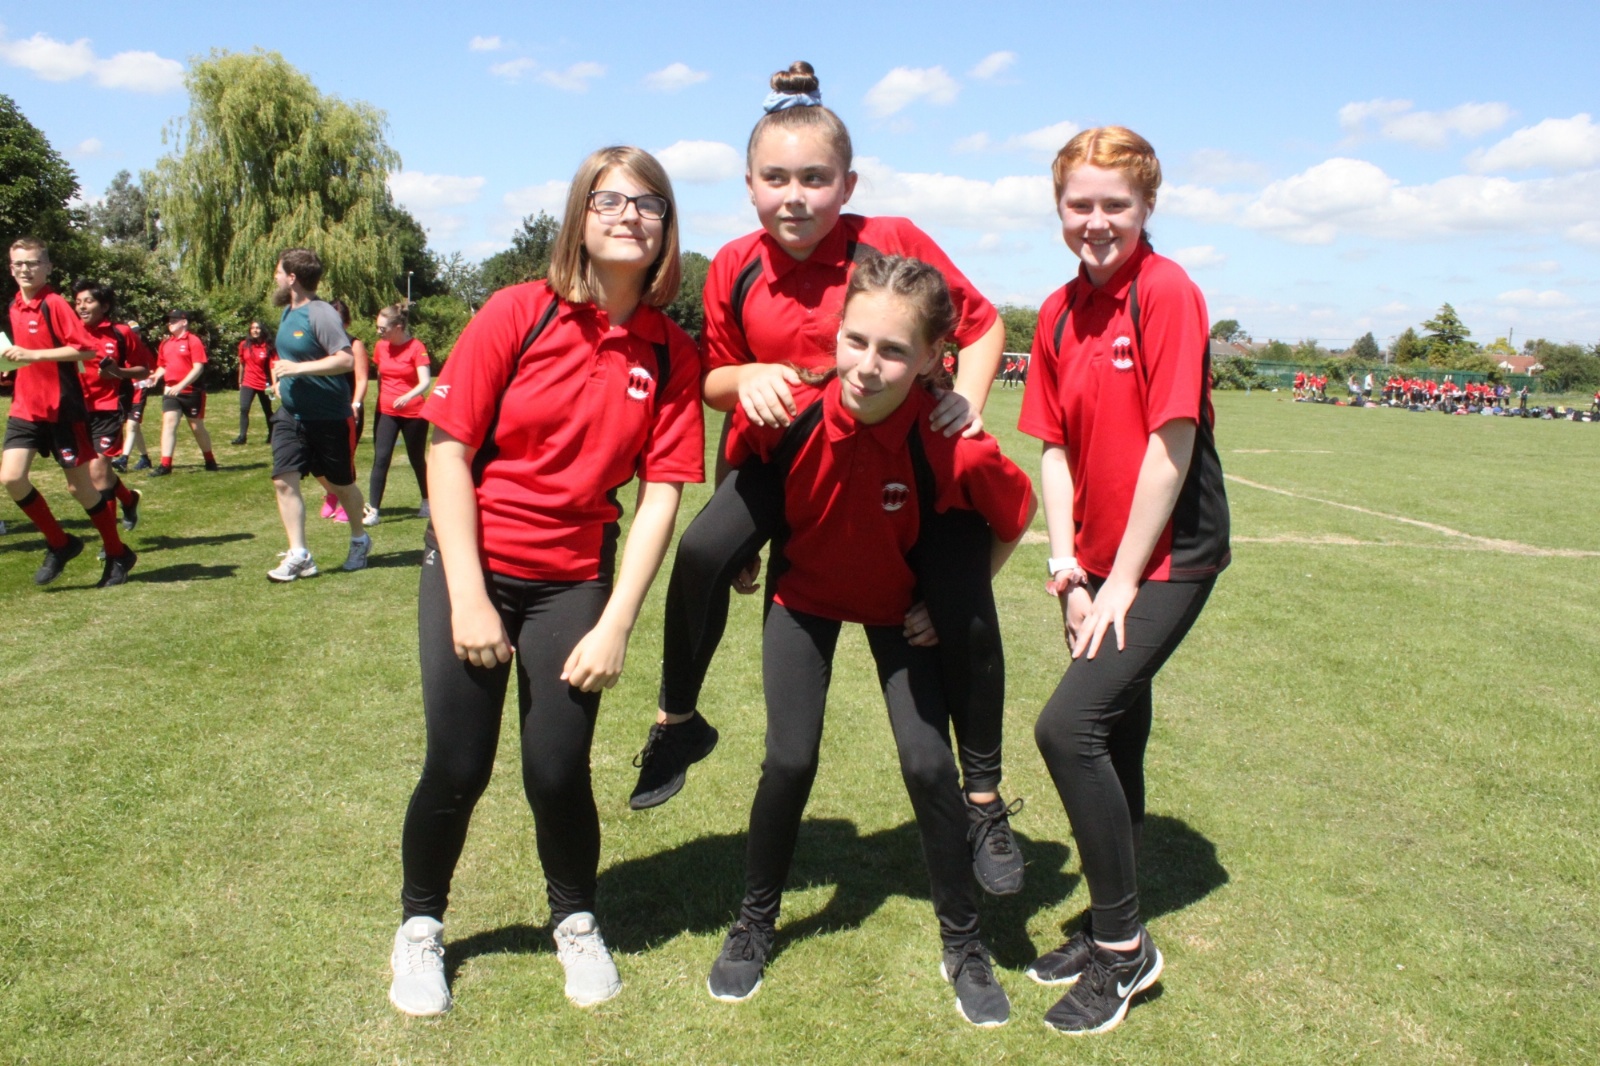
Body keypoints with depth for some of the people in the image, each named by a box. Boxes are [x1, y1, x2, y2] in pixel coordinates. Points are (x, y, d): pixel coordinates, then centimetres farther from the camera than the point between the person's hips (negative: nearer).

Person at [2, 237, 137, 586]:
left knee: (80, 486, 1)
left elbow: (87, 348, -21)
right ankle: (60, 544, 10)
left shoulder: (54, 304, -11)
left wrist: (33, 355, -23)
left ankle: (118, 555, 18)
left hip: (62, 409, -6)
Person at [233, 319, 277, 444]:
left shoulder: (268, 347, -8)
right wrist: (240, 381, 18)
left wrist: (274, 384, -23)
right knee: (244, 409, -12)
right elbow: (242, 364, 12)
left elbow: (272, 366, -13)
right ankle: (242, 436, -11)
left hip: (264, 384, -2)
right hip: (248, 383, 2)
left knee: (268, 411, 11)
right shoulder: (244, 345, 1)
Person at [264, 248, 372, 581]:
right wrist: (280, 378, 16)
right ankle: (298, 555, -1)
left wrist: (298, 368, -28)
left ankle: (359, 541, 32)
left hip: (329, 418, -7)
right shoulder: (288, 312, 9)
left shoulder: (320, 314, -17)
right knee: (284, 481, -5)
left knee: (340, 485, 9)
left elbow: (346, 359, -27)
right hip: (291, 415, 7)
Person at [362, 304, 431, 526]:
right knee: (381, 458, -8)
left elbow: (425, 381, -20)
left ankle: (427, 503, 32)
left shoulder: (416, 347, -11)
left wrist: (408, 396, -37)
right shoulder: (380, 347, 4)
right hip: (387, 413, 3)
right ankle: (372, 511, -10)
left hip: (414, 414, -3)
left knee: (417, 459, 10)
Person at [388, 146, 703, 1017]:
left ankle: (576, 921, 28)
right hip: (472, 563, -1)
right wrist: (468, 598, -13)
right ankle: (420, 925, 29)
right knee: (458, 770, 1)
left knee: (557, 771, -1)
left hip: (575, 578, 1)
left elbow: (661, 493, -7)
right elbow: (449, 451, -10)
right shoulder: (517, 314, -10)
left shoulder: (672, 353, -5)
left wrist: (616, 626, -11)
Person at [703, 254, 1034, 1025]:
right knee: (790, 760, -5)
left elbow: (1016, 515, -12)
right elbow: (738, 478, -6)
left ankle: (964, 947, 18)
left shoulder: (955, 449, -34)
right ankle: (754, 925, 21)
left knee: (928, 765, -5)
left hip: (903, 608, -1)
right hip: (804, 593, 1)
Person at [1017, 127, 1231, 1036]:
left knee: (1068, 727, -16)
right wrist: (1068, 572, -3)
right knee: (1116, 740, 15)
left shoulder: (1168, 292, -14)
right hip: (1101, 563, 7)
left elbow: (1171, 443, -17)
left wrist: (1122, 581, -15)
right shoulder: (1059, 314, 6)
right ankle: (1116, 930, 32)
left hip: (1170, 557, -7)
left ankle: (1123, 948, 3)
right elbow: (1057, 450, 6)